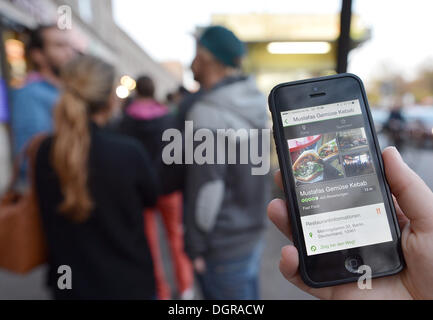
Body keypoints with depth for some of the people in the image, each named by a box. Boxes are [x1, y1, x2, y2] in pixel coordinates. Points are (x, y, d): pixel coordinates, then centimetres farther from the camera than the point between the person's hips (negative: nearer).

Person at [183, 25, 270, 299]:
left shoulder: (207, 111, -21)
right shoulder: (255, 102, 3)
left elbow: (206, 186, -23)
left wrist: (196, 247, -11)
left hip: (224, 246, -8)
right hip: (254, 230, 8)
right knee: (249, 294, 24)